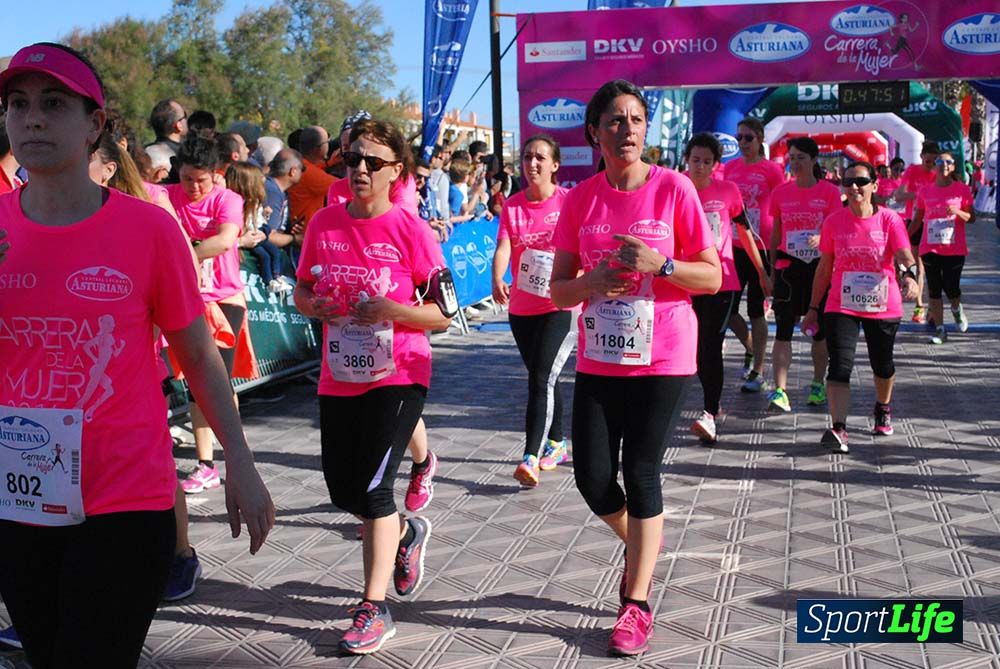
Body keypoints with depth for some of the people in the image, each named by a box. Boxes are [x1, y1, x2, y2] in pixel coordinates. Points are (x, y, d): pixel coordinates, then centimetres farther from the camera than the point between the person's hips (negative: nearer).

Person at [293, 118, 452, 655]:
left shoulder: (411, 231, -10)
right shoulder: (324, 223, 2)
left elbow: (444, 313, -8)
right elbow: (302, 290, 13)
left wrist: (393, 310, -25)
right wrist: (313, 305, -10)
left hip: (397, 375, -5)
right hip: (339, 378, 5)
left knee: (372, 486, -9)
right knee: (342, 490, 12)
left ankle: (374, 608, 5)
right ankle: (407, 533, 43)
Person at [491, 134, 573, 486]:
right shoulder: (512, 205, 2)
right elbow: (503, 247, -11)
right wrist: (498, 280, -29)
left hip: (560, 306, -5)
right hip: (521, 308, 5)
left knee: (542, 379, -13)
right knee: (541, 379, 17)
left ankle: (531, 457, -13)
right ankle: (556, 443, 33)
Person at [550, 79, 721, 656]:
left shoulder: (674, 188, -7)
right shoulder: (581, 198, 1)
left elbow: (712, 277, -5)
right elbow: (559, 290, 3)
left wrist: (658, 264, -21)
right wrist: (593, 281, -18)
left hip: (662, 360, -3)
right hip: (599, 361, 3)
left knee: (641, 473, -1)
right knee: (593, 477, 4)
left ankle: (638, 604, 13)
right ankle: (642, 540, 36)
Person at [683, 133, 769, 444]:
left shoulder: (728, 190, 0)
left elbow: (745, 231, 9)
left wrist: (762, 272, 13)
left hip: (722, 281, -2)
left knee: (711, 347, -12)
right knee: (699, 348, 13)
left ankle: (710, 415, -15)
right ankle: (713, 402, 32)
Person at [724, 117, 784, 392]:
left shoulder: (771, 169, -6)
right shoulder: (730, 167, 8)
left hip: (761, 247, -4)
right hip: (734, 245, 5)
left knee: (755, 308, 2)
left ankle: (758, 372, 13)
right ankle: (751, 349, 30)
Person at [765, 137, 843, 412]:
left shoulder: (829, 191, -2)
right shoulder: (780, 192, 5)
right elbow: (775, 234, 11)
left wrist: (820, 238, -25)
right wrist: (772, 269, 8)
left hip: (819, 266, -1)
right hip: (788, 267, 1)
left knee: (819, 328, 10)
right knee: (783, 329, -7)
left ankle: (818, 385, 26)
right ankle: (780, 390, -9)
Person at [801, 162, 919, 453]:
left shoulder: (890, 220, -5)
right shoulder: (834, 221, -1)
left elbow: (905, 257, -17)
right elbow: (824, 268, 6)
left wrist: (910, 275, -40)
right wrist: (813, 307, 7)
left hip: (883, 307, 0)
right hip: (841, 307, 0)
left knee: (883, 365, 18)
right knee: (840, 365, -16)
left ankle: (883, 409, 47)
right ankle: (838, 429, -24)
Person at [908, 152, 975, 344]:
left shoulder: (962, 189, 1)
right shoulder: (925, 191, 6)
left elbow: (971, 218, 2)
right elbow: (917, 221, 12)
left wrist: (958, 212, -18)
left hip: (955, 249, -2)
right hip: (930, 248, 2)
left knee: (951, 288, -7)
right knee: (934, 290, 2)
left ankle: (957, 310, 27)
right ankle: (940, 330, 10)